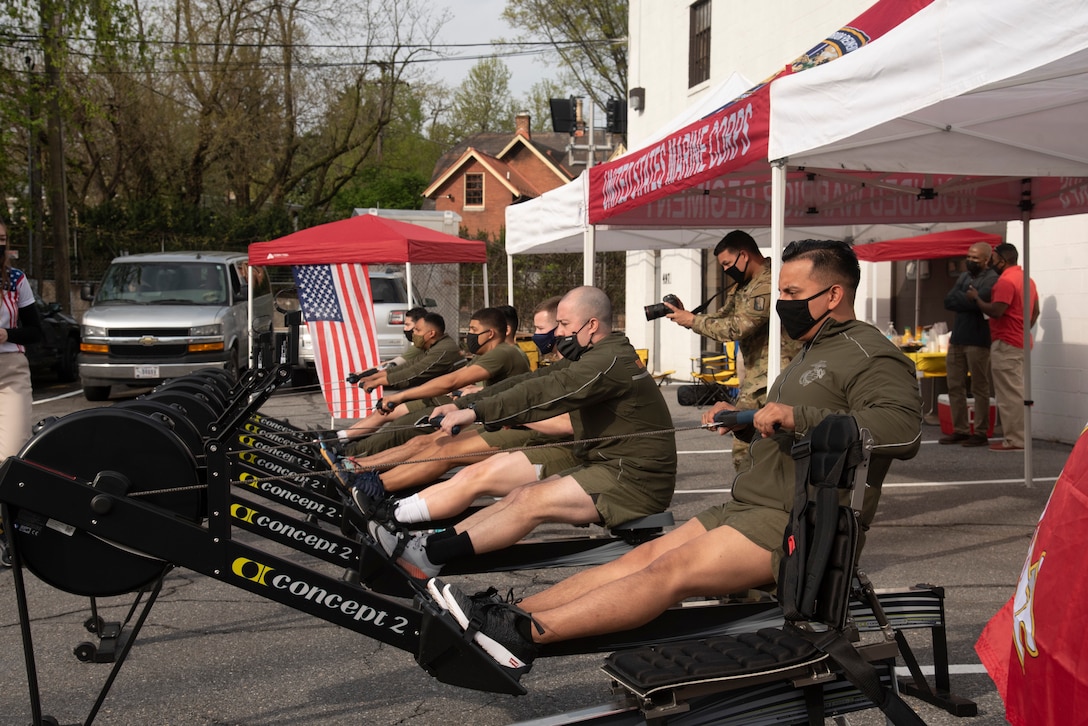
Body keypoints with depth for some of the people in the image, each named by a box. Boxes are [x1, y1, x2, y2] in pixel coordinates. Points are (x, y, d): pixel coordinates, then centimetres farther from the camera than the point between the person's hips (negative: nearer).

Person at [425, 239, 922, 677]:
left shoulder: (870, 357, -8)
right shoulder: (813, 352, 25)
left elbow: (904, 428, -27)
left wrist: (799, 417, -29)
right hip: (752, 508, 9)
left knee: (671, 569, -23)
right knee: (644, 556, -7)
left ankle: (526, 633, -30)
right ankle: (509, 615, -16)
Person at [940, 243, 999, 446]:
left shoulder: (991, 279, -8)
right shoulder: (964, 276, 17)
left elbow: (978, 301, -22)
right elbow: (948, 301, 7)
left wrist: (959, 297, -6)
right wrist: (968, 300, -8)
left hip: (978, 341, -8)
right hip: (957, 339, 8)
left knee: (979, 389, -1)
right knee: (955, 387, 9)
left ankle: (981, 433, 5)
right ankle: (960, 430, 17)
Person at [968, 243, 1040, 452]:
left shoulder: (1005, 281, -17)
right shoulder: (1026, 279, 15)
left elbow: (996, 311, -24)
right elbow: (1035, 311, 20)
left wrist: (976, 298, -10)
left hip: (1006, 344, -10)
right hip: (1020, 342, 10)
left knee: (1009, 393, -8)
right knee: (1017, 391, 14)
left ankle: (1013, 440, -7)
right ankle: (1018, 436, 19)